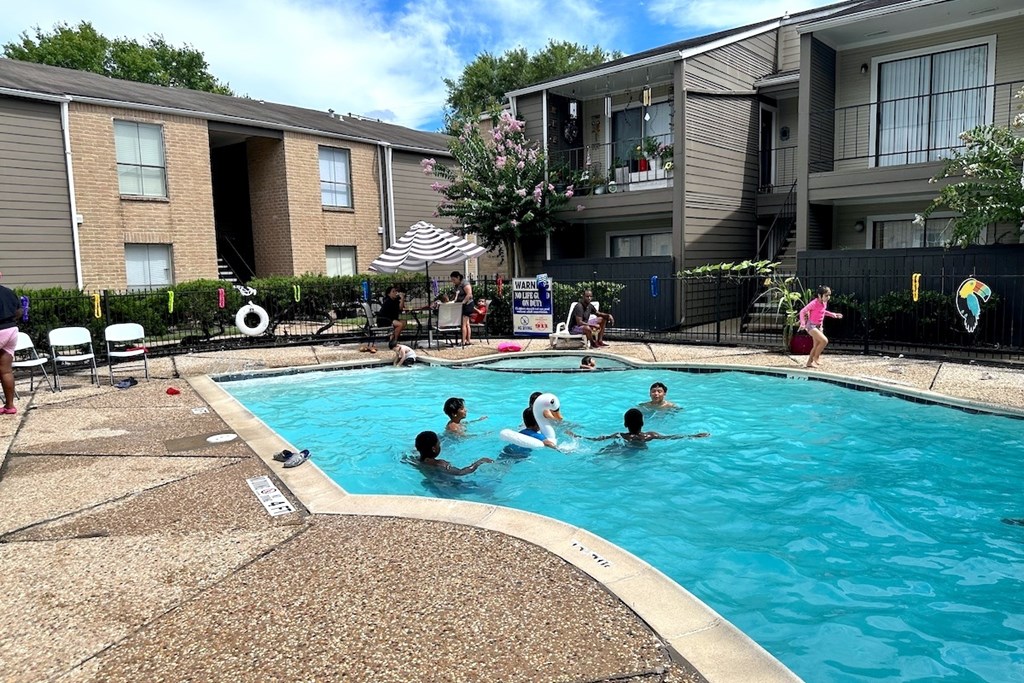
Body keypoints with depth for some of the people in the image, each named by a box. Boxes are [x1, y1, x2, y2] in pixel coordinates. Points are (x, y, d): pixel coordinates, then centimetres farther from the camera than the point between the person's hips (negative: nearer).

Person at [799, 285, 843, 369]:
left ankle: (809, 362, 21)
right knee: (824, 340, -21)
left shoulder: (824, 303, 2)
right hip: (811, 326, -9)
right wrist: (803, 323, -28)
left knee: (817, 346, 11)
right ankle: (816, 357, -2)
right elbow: (802, 311, -20)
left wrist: (832, 314, 15)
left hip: (819, 326, 9)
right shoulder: (814, 303, -22)